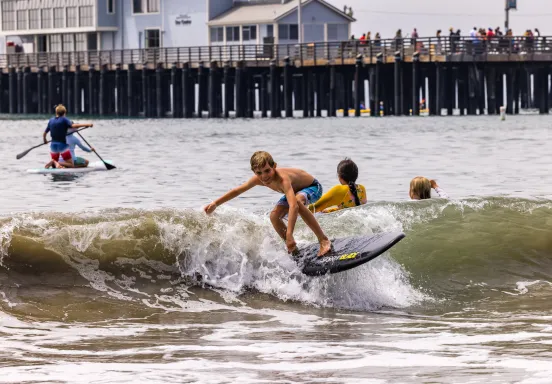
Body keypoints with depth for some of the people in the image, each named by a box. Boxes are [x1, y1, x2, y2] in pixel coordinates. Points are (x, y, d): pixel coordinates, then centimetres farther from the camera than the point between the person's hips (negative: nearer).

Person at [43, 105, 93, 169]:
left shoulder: (51, 120, 9)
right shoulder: (64, 119, -6)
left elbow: (45, 133, 15)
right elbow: (72, 126, -23)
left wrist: (45, 140, 36)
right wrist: (86, 125, -21)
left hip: (53, 145, 5)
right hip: (62, 145, -5)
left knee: (54, 166, 19)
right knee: (71, 165, 0)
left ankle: (54, 163, -16)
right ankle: (56, 163, -22)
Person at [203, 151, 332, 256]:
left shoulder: (282, 179, -43)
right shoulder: (258, 179, -21)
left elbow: (293, 205, -57)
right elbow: (237, 190, -4)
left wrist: (289, 235, -64)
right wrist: (215, 204, -9)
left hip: (312, 187, -8)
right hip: (295, 190, 8)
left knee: (297, 201, -39)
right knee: (274, 216, -11)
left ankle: (324, 241, -33)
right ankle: (293, 250, 7)